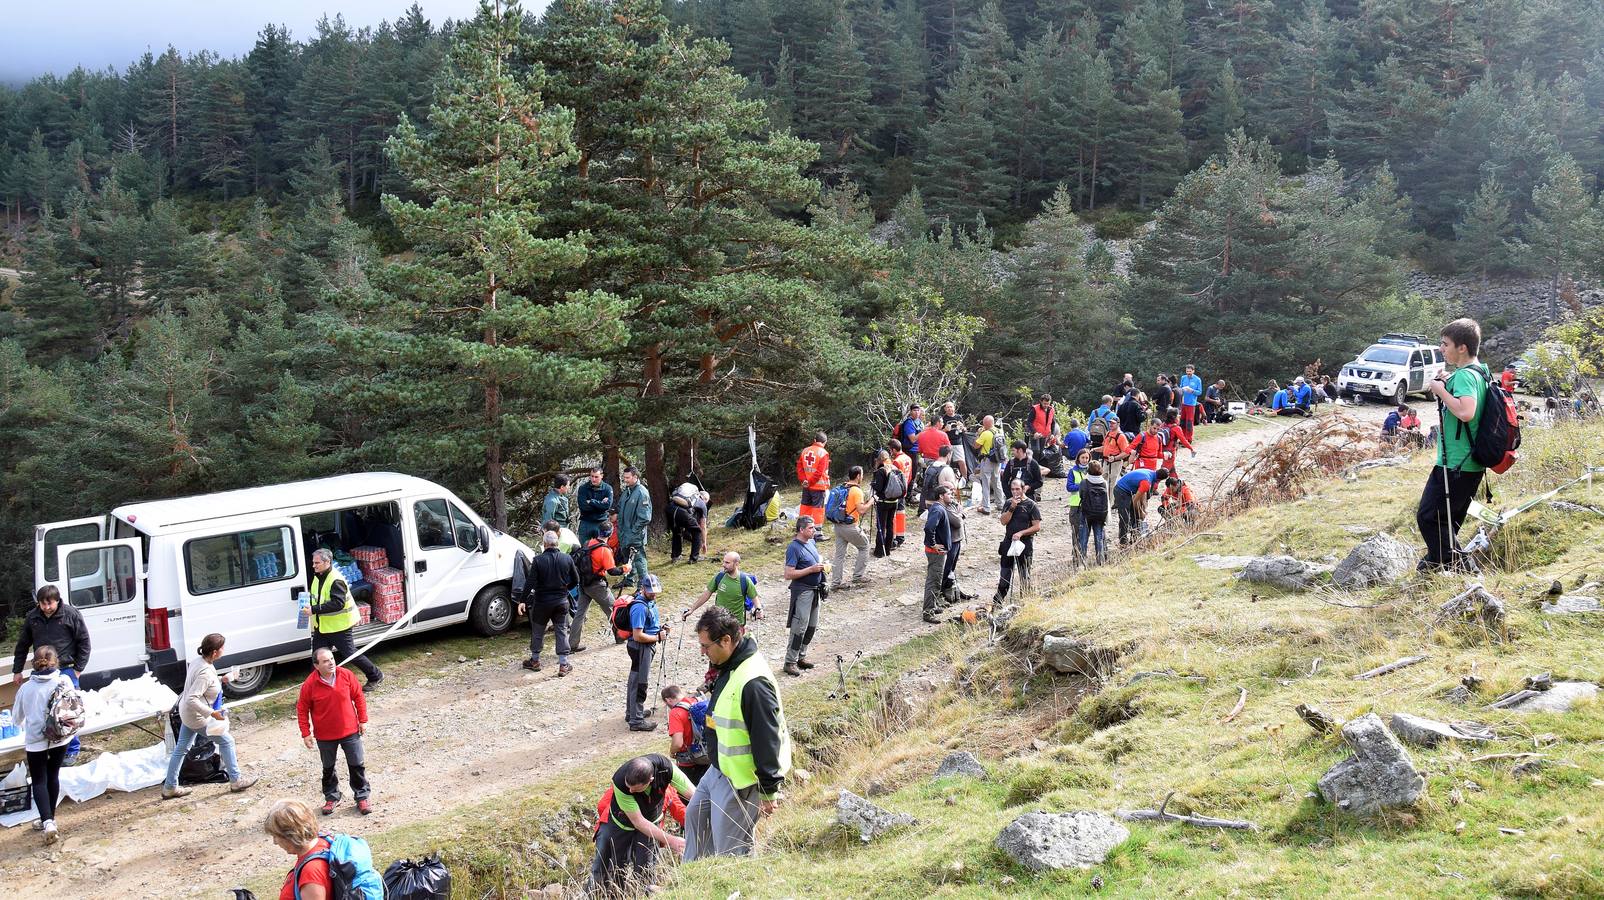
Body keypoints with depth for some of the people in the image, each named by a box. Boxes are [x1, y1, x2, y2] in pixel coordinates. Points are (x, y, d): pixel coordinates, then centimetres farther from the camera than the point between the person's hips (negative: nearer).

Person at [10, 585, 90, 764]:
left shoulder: (71, 615, -9)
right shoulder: (32, 618, 2)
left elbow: (84, 643, -2)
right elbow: (22, 645, 14)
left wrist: (78, 669, -5)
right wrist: (17, 671, 14)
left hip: (66, 670, -4)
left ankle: (71, 751, 10)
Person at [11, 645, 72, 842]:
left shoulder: (26, 688, -4)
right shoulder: (64, 681, -7)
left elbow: (16, 719, 9)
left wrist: (25, 726, 31)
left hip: (35, 740, -1)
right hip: (60, 737, 1)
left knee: (39, 781, 6)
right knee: (53, 775, 19)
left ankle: (47, 821, -12)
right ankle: (50, 818, 29)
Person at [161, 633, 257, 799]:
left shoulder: (198, 660, -3)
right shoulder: (205, 673, -32)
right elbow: (192, 699, -35)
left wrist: (220, 680, 8)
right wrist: (211, 713, -33)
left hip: (186, 713, 9)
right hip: (197, 717, -9)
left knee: (180, 748, 17)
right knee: (226, 740, 7)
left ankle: (169, 787, 27)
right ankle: (236, 781, 19)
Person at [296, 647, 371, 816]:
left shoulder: (346, 675, -10)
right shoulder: (310, 684, -15)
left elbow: (358, 697, 1)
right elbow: (302, 709, -5)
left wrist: (363, 720, 1)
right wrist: (306, 733, -6)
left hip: (350, 731, 1)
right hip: (325, 736, -1)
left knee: (357, 765, 5)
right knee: (328, 768, 15)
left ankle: (362, 797, 19)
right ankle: (331, 798, 33)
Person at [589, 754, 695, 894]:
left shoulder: (666, 767, -35)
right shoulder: (620, 782, -38)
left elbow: (694, 795, -30)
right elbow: (638, 822, -31)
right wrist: (670, 840, -34)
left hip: (651, 821, 1)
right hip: (620, 823, -1)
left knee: (645, 872, -4)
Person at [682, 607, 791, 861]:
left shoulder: (753, 682, -30)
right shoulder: (728, 668, 3)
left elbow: (767, 740, -27)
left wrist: (770, 791, -21)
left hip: (740, 781, -11)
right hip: (719, 770, 11)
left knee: (730, 851, 1)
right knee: (695, 815, 26)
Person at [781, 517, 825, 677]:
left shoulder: (811, 542, 9)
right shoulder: (794, 548, -17)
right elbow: (789, 575, -21)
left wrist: (821, 563, 5)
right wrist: (811, 569, -21)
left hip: (814, 590, 9)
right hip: (802, 591, -9)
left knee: (812, 627, 15)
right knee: (799, 628, -7)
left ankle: (801, 657, 27)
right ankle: (790, 662, 0)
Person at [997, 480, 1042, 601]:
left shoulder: (1030, 504, -6)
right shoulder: (1009, 503, 7)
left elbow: (1037, 527, -9)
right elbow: (1003, 521, -2)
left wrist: (1021, 533, -17)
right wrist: (1012, 507, -13)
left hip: (1024, 543, -4)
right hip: (1008, 542, 4)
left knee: (1024, 575, 4)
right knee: (1005, 574, 10)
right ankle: (998, 599, 15)